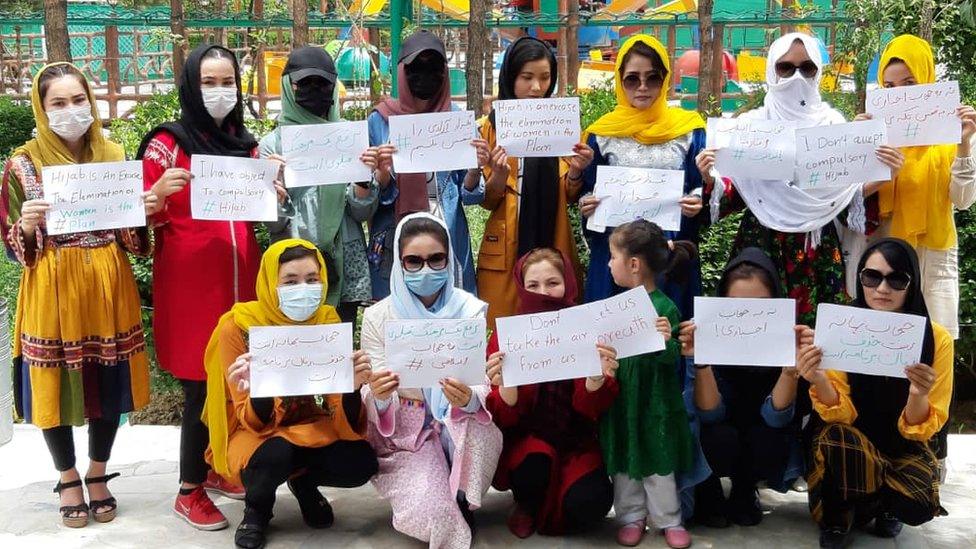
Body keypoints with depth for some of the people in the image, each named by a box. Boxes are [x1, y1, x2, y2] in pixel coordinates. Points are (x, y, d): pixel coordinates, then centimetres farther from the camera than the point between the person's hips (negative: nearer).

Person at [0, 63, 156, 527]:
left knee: (110, 383, 10)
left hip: (108, 286, 2)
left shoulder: (114, 156, 5)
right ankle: (68, 479, 27)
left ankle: (98, 475, 30)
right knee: (55, 385, 6)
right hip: (52, 290, -2)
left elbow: (134, 239, 9)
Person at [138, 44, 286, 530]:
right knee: (201, 387, -2)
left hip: (239, 275, 5)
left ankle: (216, 468, 28)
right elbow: (146, 217, -6)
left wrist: (273, 193, 0)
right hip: (190, 282, -5)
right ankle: (189, 491, 11)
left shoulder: (246, 143, 12)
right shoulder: (166, 143, -5)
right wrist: (159, 194, -26)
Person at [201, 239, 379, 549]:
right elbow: (256, 422, -20)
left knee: (361, 463, -24)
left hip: (307, 424, 3)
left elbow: (344, 418, -15)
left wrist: (352, 387, -38)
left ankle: (304, 483, 11)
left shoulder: (328, 320, -13)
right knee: (275, 454, -36)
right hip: (254, 432, -3)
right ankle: (257, 508, 0)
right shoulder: (238, 326, -22)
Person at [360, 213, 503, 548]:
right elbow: (377, 405, -10)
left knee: (483, 429, -34)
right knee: (430, 512, -25)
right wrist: (378, 396, -36)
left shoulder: (471, 310, -8)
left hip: (457, 428, 1)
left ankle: (462, 505, -4)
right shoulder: (378, 317, -8)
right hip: (403, 431, -1)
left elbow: (481, 388, -14)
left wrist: (468, 398, -40)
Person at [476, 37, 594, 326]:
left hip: (554, 246, 2)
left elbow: (569, 197, 5)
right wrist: (499, 175, -21)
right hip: (506, 250, -2)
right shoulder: (491, 126, 0)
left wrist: (575, 173, -14)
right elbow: (486, 200, -3)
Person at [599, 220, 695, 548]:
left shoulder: (664, 307, -17)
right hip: (620, 395, 6)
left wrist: (667, 342, -37)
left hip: (652, 400, -6)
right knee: (623, 459, 14)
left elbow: (670, 360, -20)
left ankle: (668, 519, 25)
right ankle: (632, 516, 29)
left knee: (657, 460, 9)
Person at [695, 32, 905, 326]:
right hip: (760, 246, 0)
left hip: (818, 250, 1)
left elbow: (850, 194, 6)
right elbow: (735, 195, 5)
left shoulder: (833, 124, 6)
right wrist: (711, 179, -13)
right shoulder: (751, 124, 4)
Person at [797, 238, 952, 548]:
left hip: (904, 448, 1)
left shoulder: (937, 338, -14)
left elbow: (921, 430, -13)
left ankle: (885, 506, 8)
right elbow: (840, 413, -16)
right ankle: (835, 519, -6)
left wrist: (918, 395, -36)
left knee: (917, 505, -30)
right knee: (835, 438, -34)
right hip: (852, 446, 0)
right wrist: (818, 379, -38)